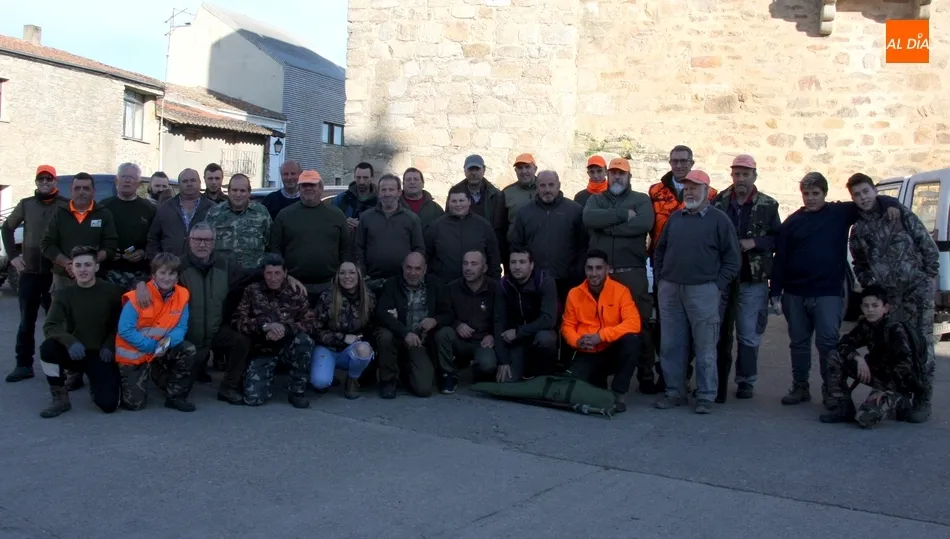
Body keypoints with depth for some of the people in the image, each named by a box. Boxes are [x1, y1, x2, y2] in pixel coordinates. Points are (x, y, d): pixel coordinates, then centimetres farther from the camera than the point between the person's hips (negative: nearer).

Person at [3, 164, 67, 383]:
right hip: (29, 272, 3)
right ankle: (24, 364, 14)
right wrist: (13, 255, 7)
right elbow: (6, 228, 16)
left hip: (56, 272, -3)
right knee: (27, 321, 7)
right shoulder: (26, 204, 8)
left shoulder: (66, 206, -3)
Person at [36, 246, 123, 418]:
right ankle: (60, 399, -10)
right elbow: (50, 327, -12)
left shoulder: (112, 291, -6)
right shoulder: (64, 295, -2)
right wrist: (70, 341, -31)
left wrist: (109, 346, -15)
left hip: (101, 355, -2)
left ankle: (96, 381, 18)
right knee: (48, 347, -31)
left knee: (108, 404, -20)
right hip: (74, 353, 2)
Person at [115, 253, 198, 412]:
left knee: (189, 350, -22)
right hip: (133, 354, -4)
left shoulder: (182, 296, -11)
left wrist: (169, 341, -29)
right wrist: (152, 346, -28)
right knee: (134, 403, -8)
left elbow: (181, 327, -8)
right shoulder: (137, 298, -23)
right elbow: (125, 331, -22)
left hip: (161, 350, 4)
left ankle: (175, 396, -5)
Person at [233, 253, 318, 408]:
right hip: (263, 349, -1)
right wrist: (265, 326, -26)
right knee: (253, 398, -19)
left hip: (289, 346, 1)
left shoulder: (296, 292, 0)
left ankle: (296, 391, -14)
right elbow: (238, 321, -8)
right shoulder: (252, 291, -1)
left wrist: (285, 329, -26)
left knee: (304, 340, -34)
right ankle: (268, 376, 18)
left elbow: (311, 322, -8)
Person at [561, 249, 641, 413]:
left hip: (613, 352, -2)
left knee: (632, 339, -33)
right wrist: (577, 341, -19)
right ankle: (598, 380, 16)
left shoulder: (620, 291, -10)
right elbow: (567, 326, 4)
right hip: (587, 354, 2)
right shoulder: (574, 294, -1)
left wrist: (601, 336, -28)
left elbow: (633, 323, -21)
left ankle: (618, 393, -17)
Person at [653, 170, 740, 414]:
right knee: (671, 345, 7)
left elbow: (732, 259, 0)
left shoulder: (719, 220, 1)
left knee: (705, 346, -1)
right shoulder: (675, 218, 14)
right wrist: (662, 279, 11)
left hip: (703, 291, -4)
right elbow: (659, 252, 21)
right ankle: (674, 392, 17)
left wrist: (717, 286, -6)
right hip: (670, 290, 5)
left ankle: (706, 396, 7)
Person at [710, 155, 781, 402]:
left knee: (748, 335, 6)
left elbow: (778, 239, 2)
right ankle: (718, 382, 15)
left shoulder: (768, 205, 1)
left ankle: (746, 381, 20)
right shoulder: (718, 202, 3)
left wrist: (754, 243, -14)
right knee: (719, 333, 5)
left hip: (753, 281, -1)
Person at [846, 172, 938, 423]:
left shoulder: (901, 215, 0)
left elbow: (928, 246, 2)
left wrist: (930, 276, -2)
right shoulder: (858, 230, 11)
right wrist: (867, 282, 10)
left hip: (917, 288, -4)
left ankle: (923, 400, 2)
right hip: (887, 294, 4)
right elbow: (859, 263, 24)